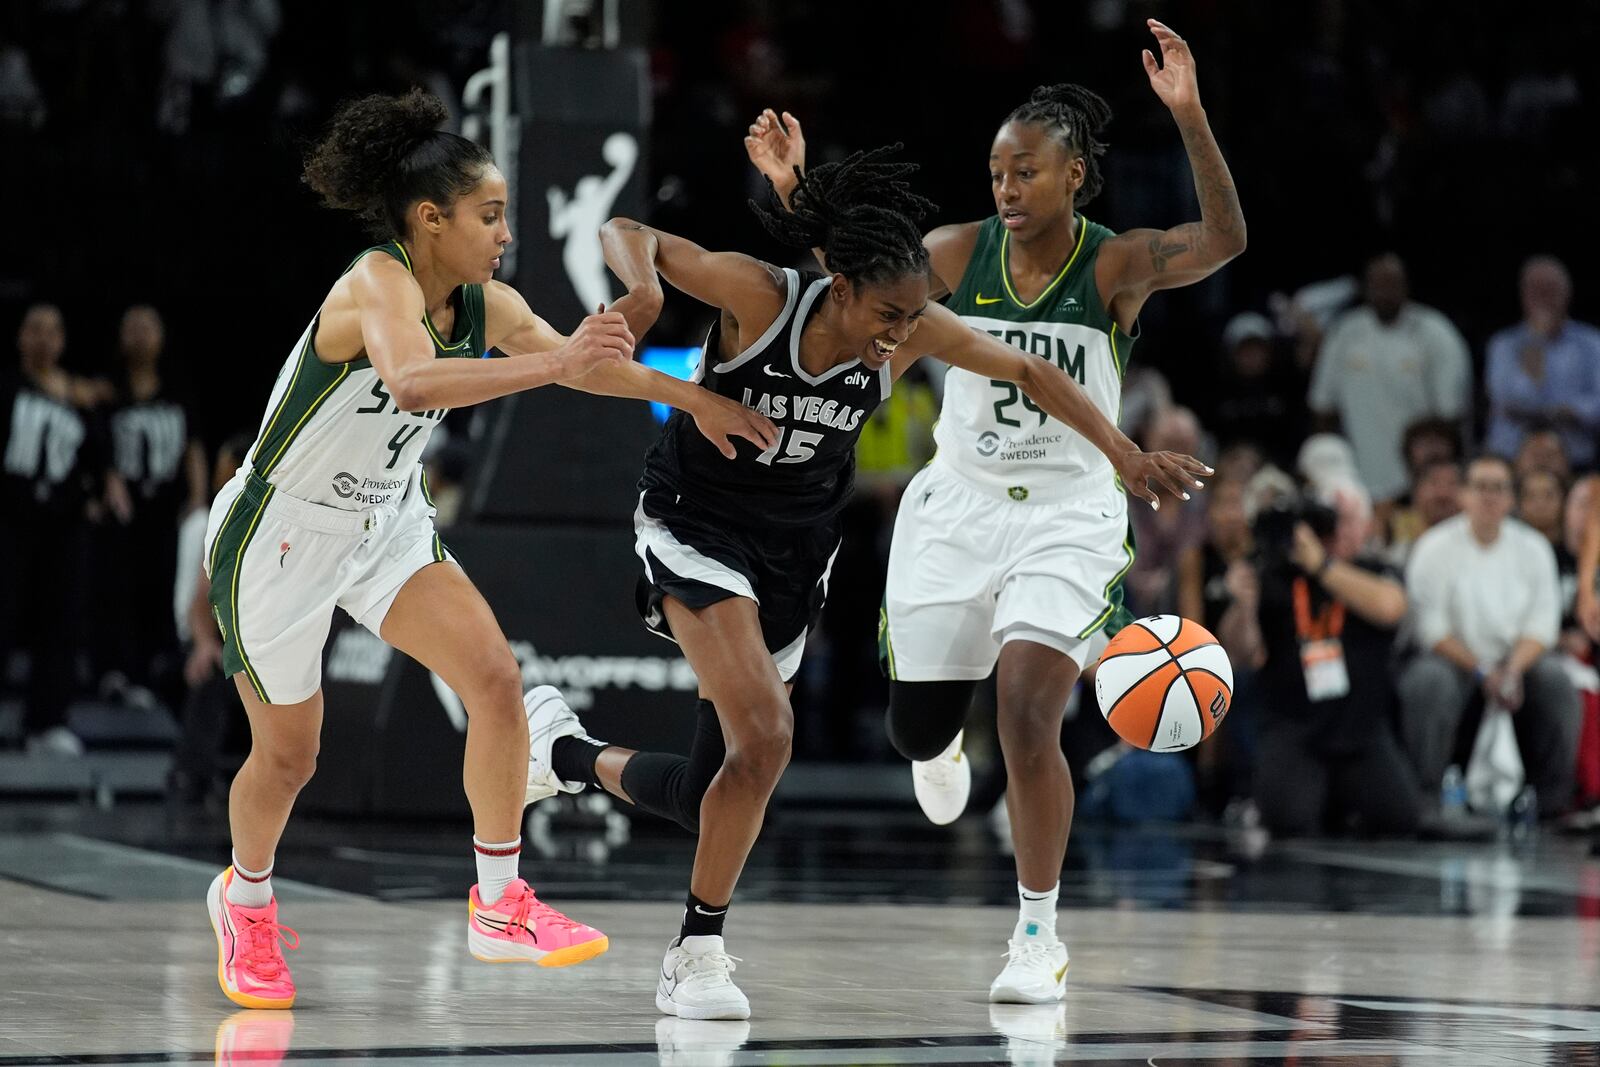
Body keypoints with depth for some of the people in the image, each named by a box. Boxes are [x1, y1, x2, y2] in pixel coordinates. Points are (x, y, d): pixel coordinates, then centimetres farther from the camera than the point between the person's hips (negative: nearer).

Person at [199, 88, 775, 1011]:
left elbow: (582, 362, 8)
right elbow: (413, 381, -50)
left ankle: (499, 905, -3)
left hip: (388, 523, 6)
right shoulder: (377, 285, -29)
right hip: (280, 533, -6)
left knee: (496, 677, -12)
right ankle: (247, 897, 36)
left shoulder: (488, 305, -7)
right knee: (287, 754, 6)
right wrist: (554, 361, -54)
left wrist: (694, 397, 10)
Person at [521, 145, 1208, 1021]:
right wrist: (644, 289, -39)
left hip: (794, 549, 5)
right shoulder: (759, 294, -24)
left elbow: (1027, 372, -1)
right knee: (766, 736, -24)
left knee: (705, 799, 4)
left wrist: (1121, 451, -9)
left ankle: (566, 752, 35)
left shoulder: (913, 330, -13)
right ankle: (699, 951, -6)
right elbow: (627, 234, -18)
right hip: (697, 523, -5)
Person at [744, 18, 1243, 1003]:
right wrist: (792, 189, -10)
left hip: (1067, 520, -4)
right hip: (956, 508, 4)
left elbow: (1224, 240, -28)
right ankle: (942, 746, 53)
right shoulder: (963, 253, -3)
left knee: (1027, 714, -19)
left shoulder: (1117, 265, -12)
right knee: (917, 729, 12)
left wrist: (1189, 117, -40)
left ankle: (1039, 932, -3)